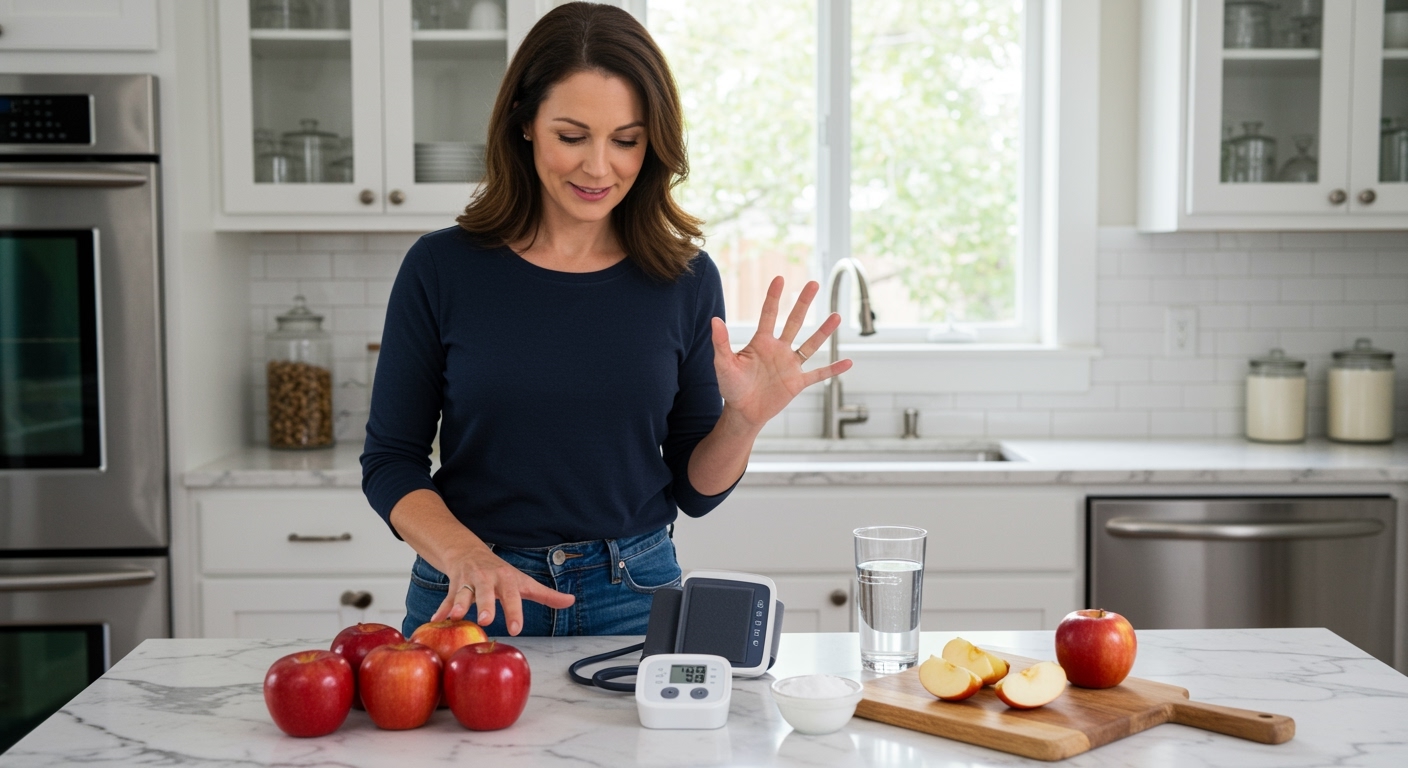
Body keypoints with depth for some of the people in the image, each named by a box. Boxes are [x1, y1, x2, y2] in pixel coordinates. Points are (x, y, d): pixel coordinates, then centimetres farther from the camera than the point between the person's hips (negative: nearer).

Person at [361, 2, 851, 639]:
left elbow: (694, 490, 4)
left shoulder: (686, 279, -1)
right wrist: (466, 558, -18)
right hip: (467, 605, -1)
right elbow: (390, 461, -2)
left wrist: (745, 420, -14)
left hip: (634, 600, 1)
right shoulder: (441, 269, -5)